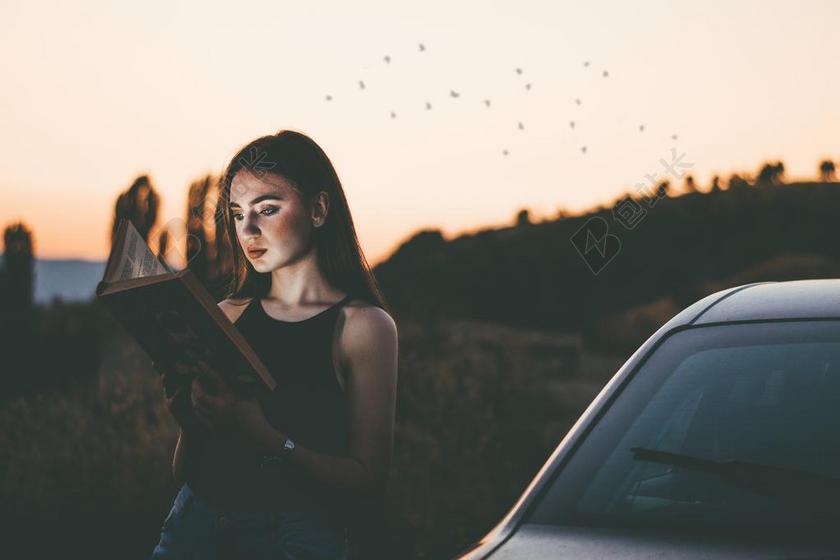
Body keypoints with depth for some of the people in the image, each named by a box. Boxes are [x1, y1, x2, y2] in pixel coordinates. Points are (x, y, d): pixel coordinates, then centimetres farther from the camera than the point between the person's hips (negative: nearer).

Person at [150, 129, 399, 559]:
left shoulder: (363, 326, 1)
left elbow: (368, 483, -6)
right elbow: (184, 474, 15)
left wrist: (264, 437, -18)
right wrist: (189, 422, -6)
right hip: (196, 524, 3)